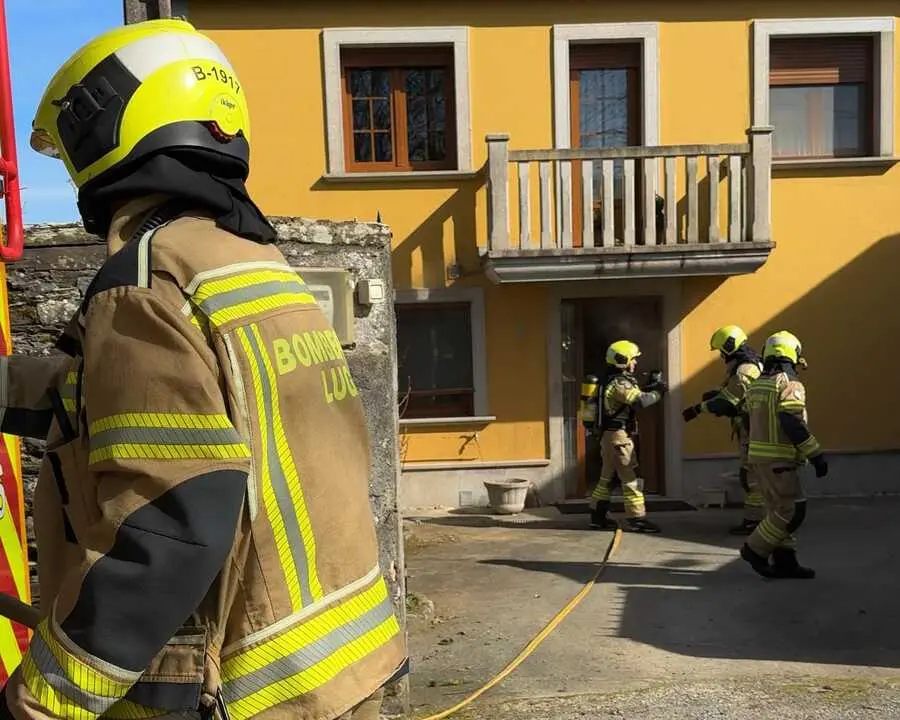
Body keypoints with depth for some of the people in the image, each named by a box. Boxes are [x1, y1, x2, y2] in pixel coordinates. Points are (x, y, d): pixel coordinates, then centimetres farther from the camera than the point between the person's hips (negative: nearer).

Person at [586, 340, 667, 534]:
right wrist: (658, 392, -15)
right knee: (631, 478, -6)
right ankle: (637, 519, -3)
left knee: (607, 477, 15)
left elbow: (633, 394, 17)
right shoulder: (619, 383, -17)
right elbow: (640, 401, -29)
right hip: (619, 437, -10)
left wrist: (649, 387, 4)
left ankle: (598, 516, 21)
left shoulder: (613, 381, 15)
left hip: (609, 436, 10)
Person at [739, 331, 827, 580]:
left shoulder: (756, 385, 12)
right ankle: (755, 549, 1)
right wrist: (816, 455, -18)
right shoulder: (790, 385, -13)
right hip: (779, 459, -9)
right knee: (792, 510, -3)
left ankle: (784, 561, 17)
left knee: (779, 509, 14)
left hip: (759, 455, 9)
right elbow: (793, 424, -22)